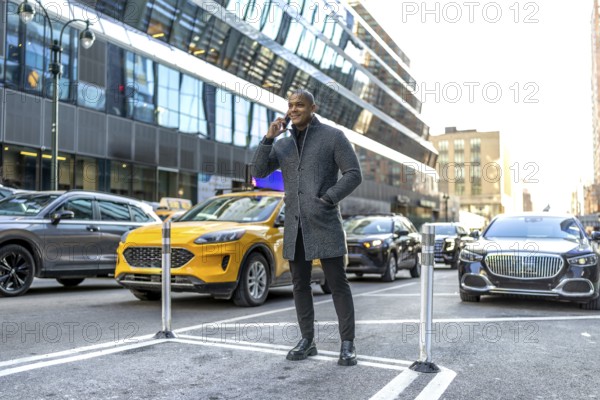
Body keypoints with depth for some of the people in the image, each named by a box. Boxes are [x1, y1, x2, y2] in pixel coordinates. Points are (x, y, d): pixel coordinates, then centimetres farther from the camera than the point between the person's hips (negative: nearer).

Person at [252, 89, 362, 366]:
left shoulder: (333, 136, 1)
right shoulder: (283, 144, 15)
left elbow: (353, 174, -5)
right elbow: (259, 172, 4)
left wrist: (327, 200, -15)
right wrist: (269, 137, -5)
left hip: (324, 222, -5)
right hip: (294, 224, 5)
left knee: (337, 283, -2)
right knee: (300, 284, 7)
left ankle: (347, 345, 4)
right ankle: (307, 341, 17)